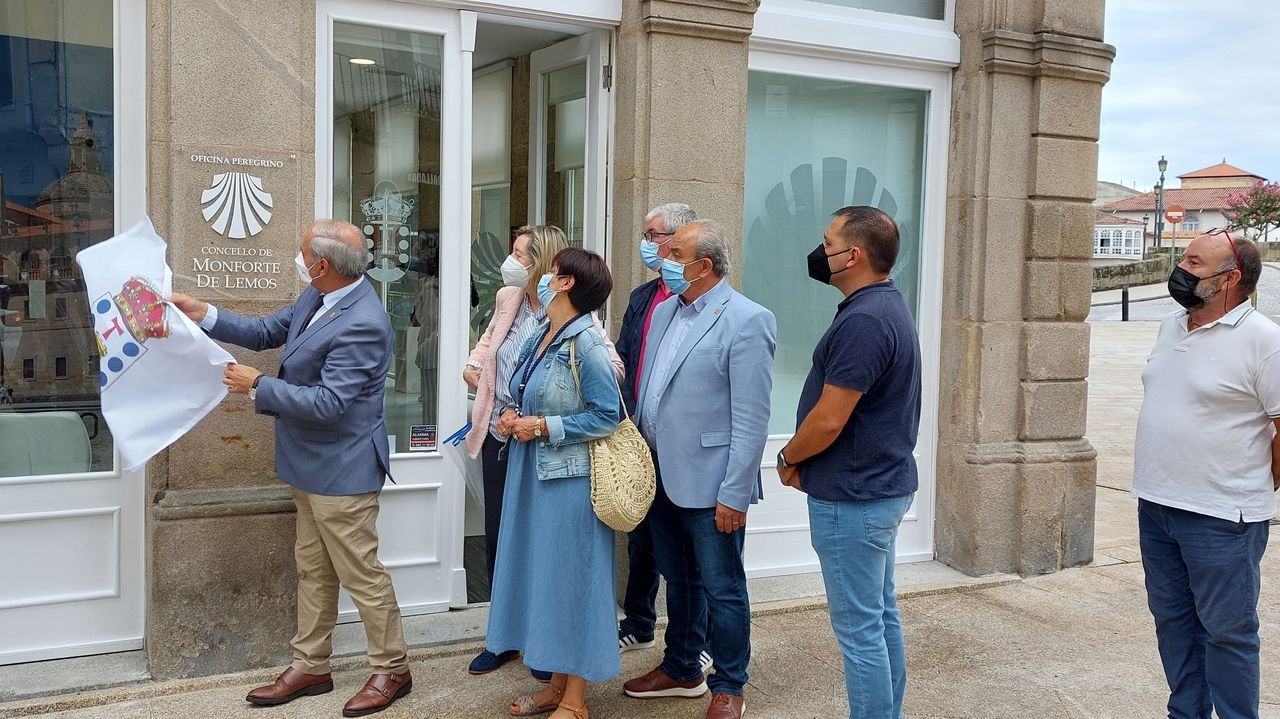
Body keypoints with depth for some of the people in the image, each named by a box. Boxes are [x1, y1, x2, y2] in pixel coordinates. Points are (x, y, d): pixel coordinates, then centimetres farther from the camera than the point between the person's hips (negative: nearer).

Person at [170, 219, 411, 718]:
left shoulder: (363, 325, -28)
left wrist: (258, 386, -18)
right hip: (312, 465, 10)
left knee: (361, 574, 3)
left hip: (342, 469, -10)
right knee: (312, 570, 19)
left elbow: (326, 403, -28)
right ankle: (310, 666, 32)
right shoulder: (319, 295, 1)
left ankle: (392, 670, 20)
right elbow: (268, 331, 13)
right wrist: (203, 315, 5)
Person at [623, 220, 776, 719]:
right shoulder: (665, 311, 9)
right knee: (678, 580, 21)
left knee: (722, 589, 7)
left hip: (709, 485, -7)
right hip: (662, 475, 7)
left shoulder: (747, 321, -15)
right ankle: (681, 671, 38)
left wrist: (734, 494, -18)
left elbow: (751, 420, -17)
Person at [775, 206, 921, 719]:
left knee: (859, 628, -1)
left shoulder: (863, 321, -22)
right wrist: (806, 460, 8)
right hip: (883, 485, 11)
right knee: (881, 615, 18)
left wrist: (788, 459, -5)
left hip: (851, 499, -11)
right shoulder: (887, 307, 11)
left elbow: (828, 420, -23)